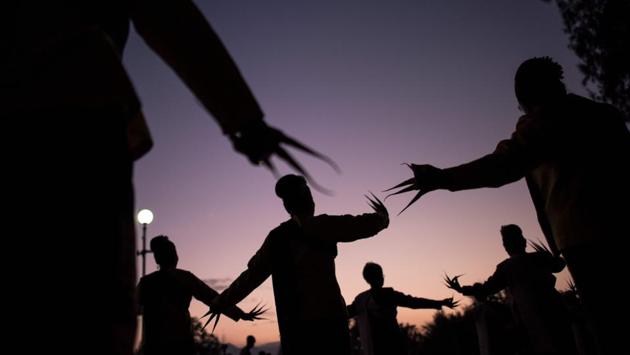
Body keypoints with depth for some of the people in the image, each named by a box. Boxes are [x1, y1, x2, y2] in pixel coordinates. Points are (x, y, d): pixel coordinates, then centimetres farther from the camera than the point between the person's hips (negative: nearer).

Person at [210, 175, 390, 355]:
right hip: (327, 318, -5)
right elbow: (364, 224, -2)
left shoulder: (275, 237, 12)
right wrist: (383, 217, 20)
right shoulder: (321, 226, -2)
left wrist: (221, 302, 29)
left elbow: (251, 274, 17)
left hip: (294, 326, 5)